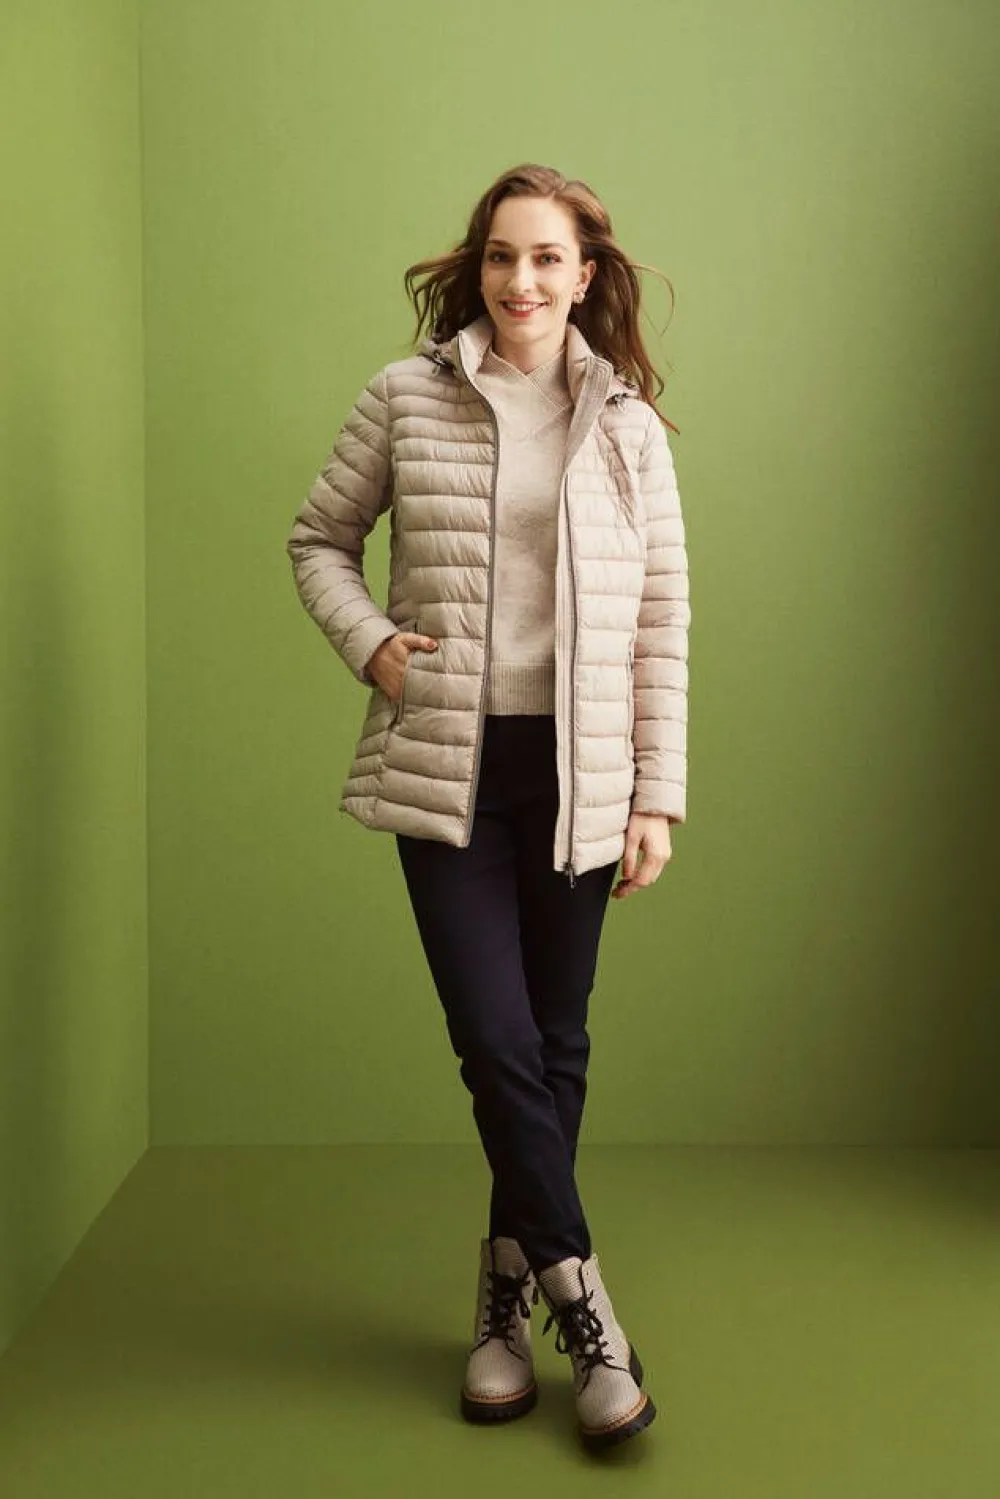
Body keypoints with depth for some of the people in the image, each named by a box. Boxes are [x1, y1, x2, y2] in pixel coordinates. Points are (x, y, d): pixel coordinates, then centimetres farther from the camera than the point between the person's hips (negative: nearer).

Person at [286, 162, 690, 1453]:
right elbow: (320, 539, 13)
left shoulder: (630, 426, 4)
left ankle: (507, 1293, 26)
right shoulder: (404, 397, 2)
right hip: (446, 766, -1)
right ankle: (581, 1304, 8)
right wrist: (368, 642, -6)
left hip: (579, 772, 2)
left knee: (553, 1045, 8)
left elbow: (663, 622, 4)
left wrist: (658, 797, 0)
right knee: (497, 1040, -7)